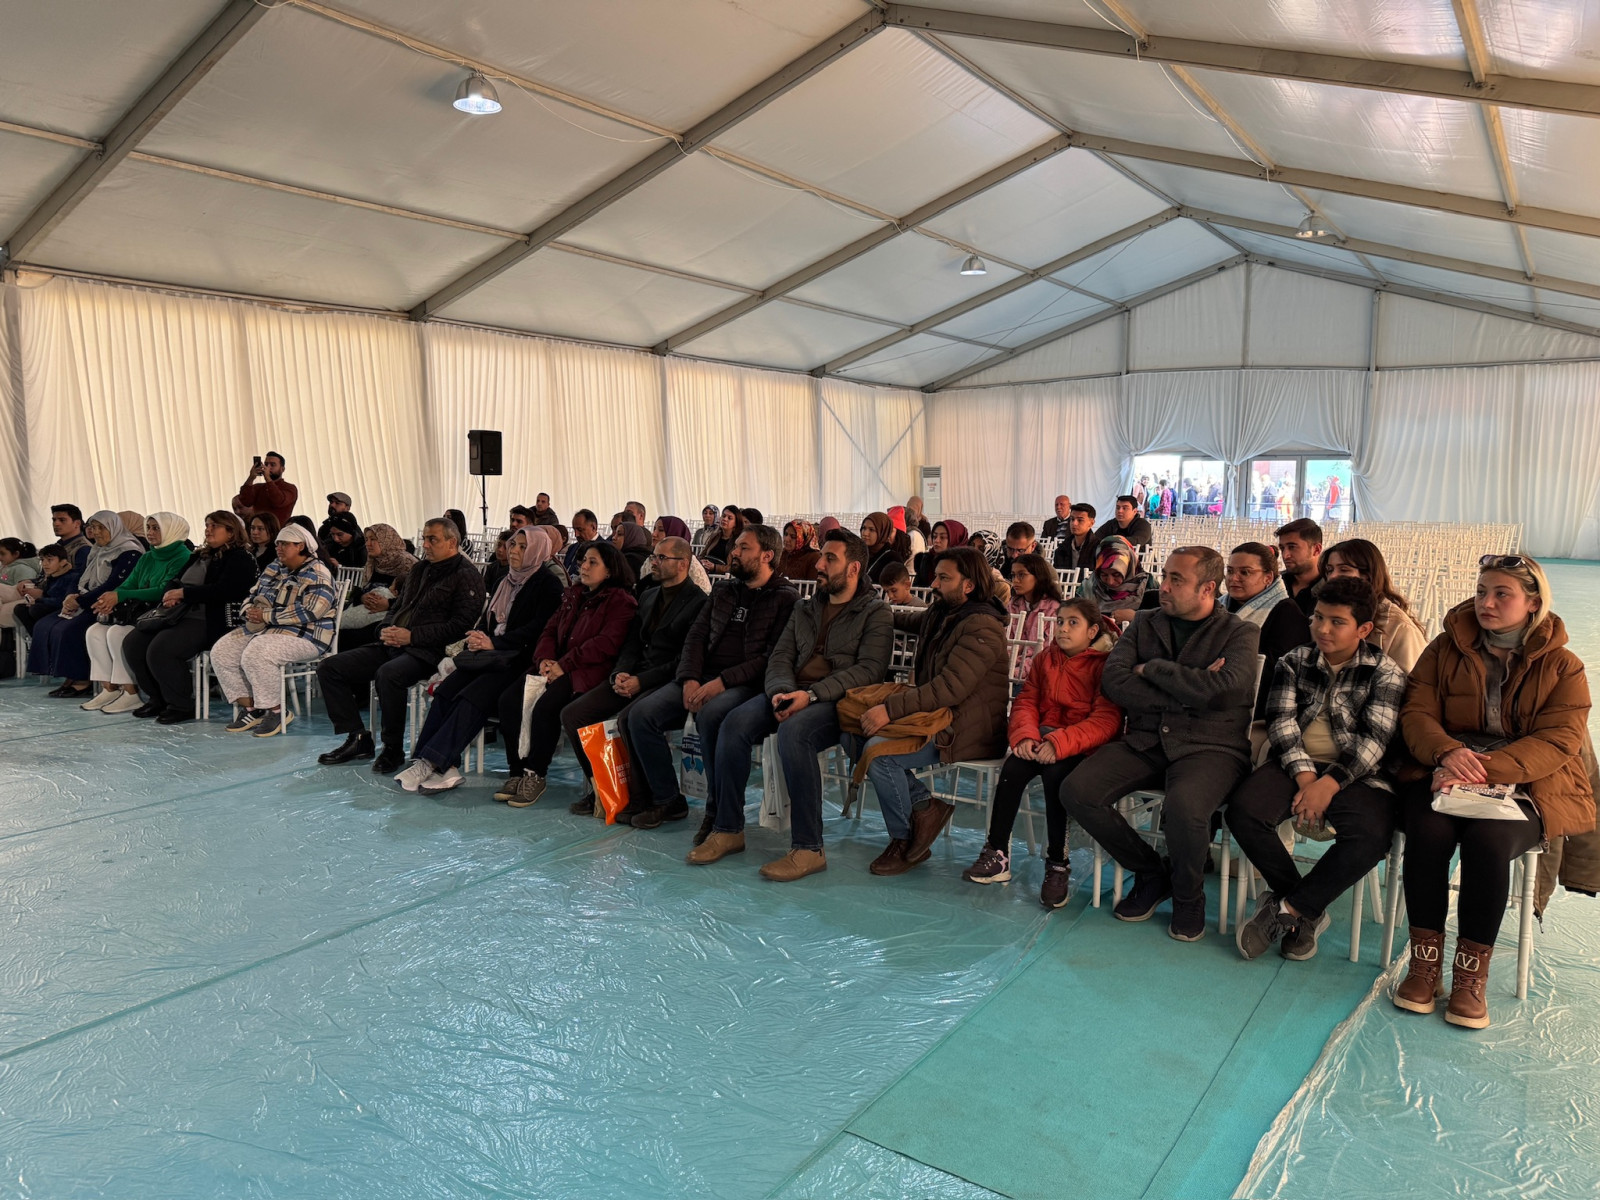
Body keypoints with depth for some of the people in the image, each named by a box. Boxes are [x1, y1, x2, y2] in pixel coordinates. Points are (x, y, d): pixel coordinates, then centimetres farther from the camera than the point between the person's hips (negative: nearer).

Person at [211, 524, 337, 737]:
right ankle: (250, 707, 3)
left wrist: (266, 615, -18)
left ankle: (277, 711, -15)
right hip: (263, 629, 9)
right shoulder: (273, 569, 16)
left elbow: (309, 612, -23)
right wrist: (251, 612, -4)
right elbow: (253, 596, 22)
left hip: (303, 636, -9)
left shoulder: (317, 575, -12)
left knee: (256, 655, -32)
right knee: (222, 652, -4)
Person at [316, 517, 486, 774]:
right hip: (392, 645, 9)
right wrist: (387, 630, 4)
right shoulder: (420, 569, 21)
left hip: (426, 651, -9)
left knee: (388, 674, -38)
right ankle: (358, 738, 1)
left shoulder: (466, 576, -5)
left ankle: (393, 749, -19)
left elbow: (460, 625, -15)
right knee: (329, 667, -2)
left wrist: (412, 636, -16)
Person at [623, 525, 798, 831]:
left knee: (710, 716, -37)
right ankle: (667, 800, -2)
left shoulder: (785, 598, -1)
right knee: (641, 714, -13)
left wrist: (722, 682, -19)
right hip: (703, 678, 7)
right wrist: (690, 679, -4)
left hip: (745, 683, -6)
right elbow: (696, 636, 15)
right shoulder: (723, 591, 20)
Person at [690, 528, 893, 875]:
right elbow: (780, 657, 14)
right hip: (792, 692, 6)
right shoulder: (804, 608, 23)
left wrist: (812, 694, -21)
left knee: (793, 731, -36)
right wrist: (781, 691, -10)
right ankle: (727, 829, -11)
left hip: (837, 700, -6)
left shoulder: (875, 613, 5)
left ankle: (808, 849, -29)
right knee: (735, 722, -21)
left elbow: (869, 669, -9)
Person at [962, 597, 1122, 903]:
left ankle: (1057, 866, -18)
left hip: (1083, 746, -4)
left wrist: (1060, 743, -28)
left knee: (1054, 773, -33)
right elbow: (1026, 701, 9)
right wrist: (1025, 735, -13)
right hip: (1043, 737, 5)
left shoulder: (1104, 665, -5)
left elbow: (1106, 719, -15)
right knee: (1012, 766, -24)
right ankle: (996, 856, -15)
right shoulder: (1045, 659, 14)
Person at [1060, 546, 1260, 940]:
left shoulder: (1239, 633, 2)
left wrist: (1152, 668, -7)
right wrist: (1188, 694, -11)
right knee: (1076, 791, -19)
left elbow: (1226, 690, -18)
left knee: (1184, 808, -36)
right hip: (1146, 741, 4)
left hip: (1210, 746, -4)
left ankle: (1187, 894, 0)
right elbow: (1113, 679, -2)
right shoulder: (1145, 624, 13)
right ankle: (1151, 873, 7)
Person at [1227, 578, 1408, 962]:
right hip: (1297, 766, 2)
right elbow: (1281, 722, 1)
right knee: (1242, 810, -26)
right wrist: (1304, 776, -15)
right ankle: (1307, 911, -8)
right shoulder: (1294, 662, 12)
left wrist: (1329, 783, -20)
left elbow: (1374, 739, -7)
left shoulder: (1385, 672, 4)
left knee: (1367, 836, -33)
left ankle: (1285, 910, -17)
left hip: (1355, 774, -2)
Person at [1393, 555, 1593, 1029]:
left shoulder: (1562, 666, 6)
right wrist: (1448, 753, -21)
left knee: (1488, 839, -33)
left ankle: (1470, 975, -18)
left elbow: (1559, 740, -7)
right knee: (1429, 830, -31)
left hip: (1524, 786, -1)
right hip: (1446, 775, 1)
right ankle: (1425, 960, -17)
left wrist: (1485, 770, -24)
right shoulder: (1446, 648, 10)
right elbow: (1417, 713, 2)